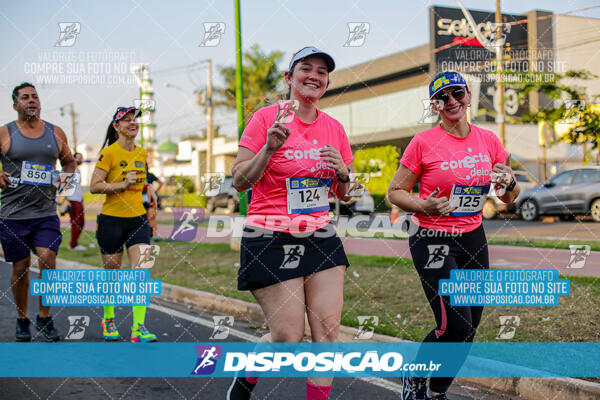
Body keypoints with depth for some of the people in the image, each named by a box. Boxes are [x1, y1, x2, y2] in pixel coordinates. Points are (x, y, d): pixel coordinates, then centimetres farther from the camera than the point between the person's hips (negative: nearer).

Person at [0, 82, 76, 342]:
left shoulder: (56, 133, 9)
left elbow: (69, 161, 22)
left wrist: (68, 176, 2)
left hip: (46, 212, 1)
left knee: (47, 260, -13)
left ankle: (45, 316, 5)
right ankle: (22, 319, 25)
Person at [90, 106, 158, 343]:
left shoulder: (142, 153, 11)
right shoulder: (109, 153, -8)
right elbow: (94, 186, -12)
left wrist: (148, 189, 10)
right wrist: (123, 184, -20)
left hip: (138, 219, 4)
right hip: (112, 219, -4)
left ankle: (139, 327, -7)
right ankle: (108, 320, 30)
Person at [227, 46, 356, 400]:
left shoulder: (334, 128, 8)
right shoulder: (267, 118, -6)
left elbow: (345, 195, 15)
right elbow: (239, 182, -9)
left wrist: (343, 174, -7)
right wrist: (269, 149, -23)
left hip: (320, 237, 5)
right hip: (272, 239, -5)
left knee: (328, 330, -2)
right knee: (289, 336, -5)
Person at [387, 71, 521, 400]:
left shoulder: (488, 140, 4)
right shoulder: (424, 143, -9)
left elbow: (510, 197, 12)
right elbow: (395, 192, -3)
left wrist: (508, 183, -11)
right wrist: (423, 206, -22)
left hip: (473, 239, 5)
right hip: (432, 240, -5)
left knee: (469, 329, 6)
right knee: (455, 326, -14)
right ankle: (413, 373, 16)